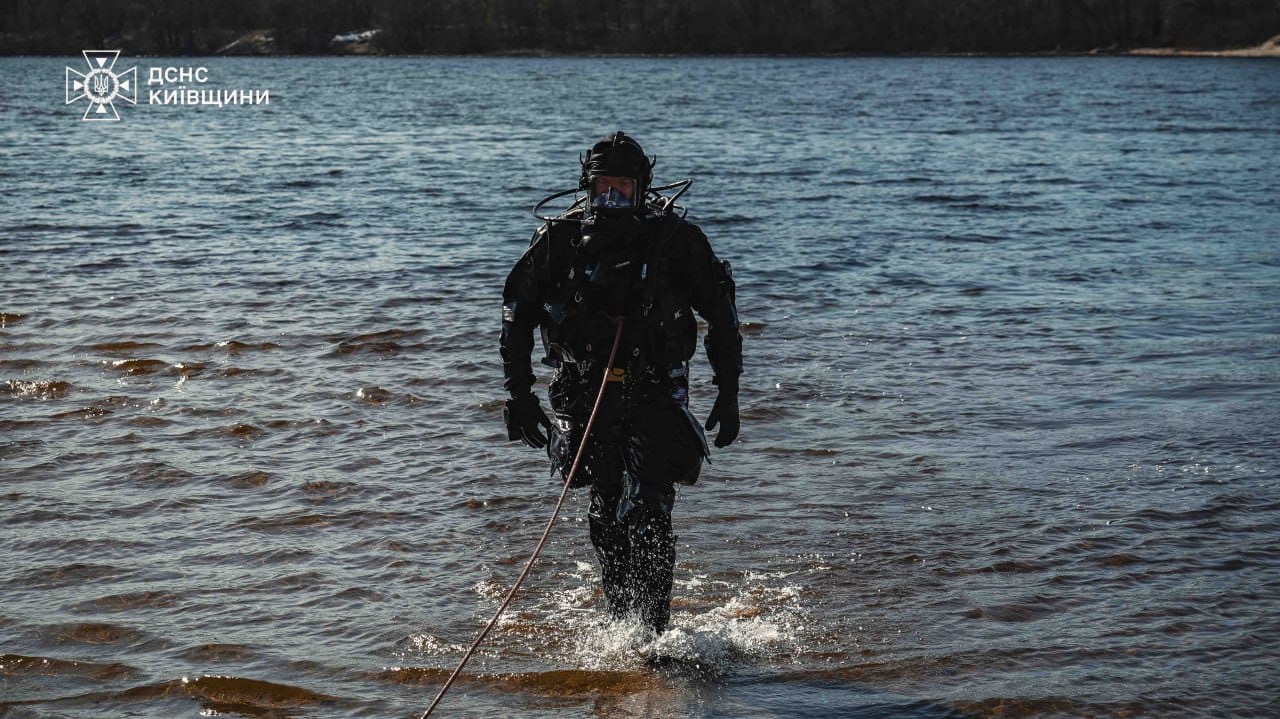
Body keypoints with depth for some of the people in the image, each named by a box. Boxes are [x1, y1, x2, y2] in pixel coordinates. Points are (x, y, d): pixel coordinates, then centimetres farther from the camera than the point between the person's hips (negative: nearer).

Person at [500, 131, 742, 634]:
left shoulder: (674, 238, -6)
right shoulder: (558, 241, -2)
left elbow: (721, 313, 3)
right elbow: (517, 315, 7)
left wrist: (728, 393, -1)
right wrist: (519, 395, 3)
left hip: (654, 391, -2)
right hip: (584, 392, 2)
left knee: (650, 514, -11)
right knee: (606, 513, 6)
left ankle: (654, 631, -6)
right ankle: (624, 625, 20)